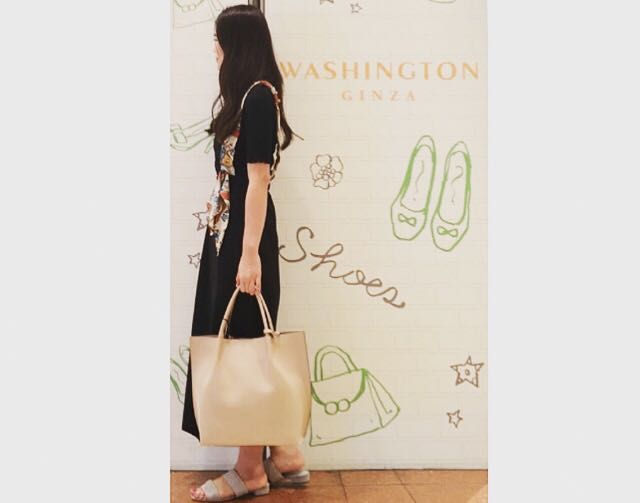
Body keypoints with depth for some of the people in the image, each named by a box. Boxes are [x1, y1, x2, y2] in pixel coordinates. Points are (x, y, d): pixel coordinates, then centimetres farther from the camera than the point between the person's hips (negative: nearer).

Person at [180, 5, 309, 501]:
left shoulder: (258, 95, -13)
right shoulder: (248, 95, 17)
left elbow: (258, 178, -19)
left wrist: (250, 254, -23)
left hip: (245, 235, -10)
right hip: (229, 230, 10)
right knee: (239, 340, 11)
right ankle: (283, 456, 20)